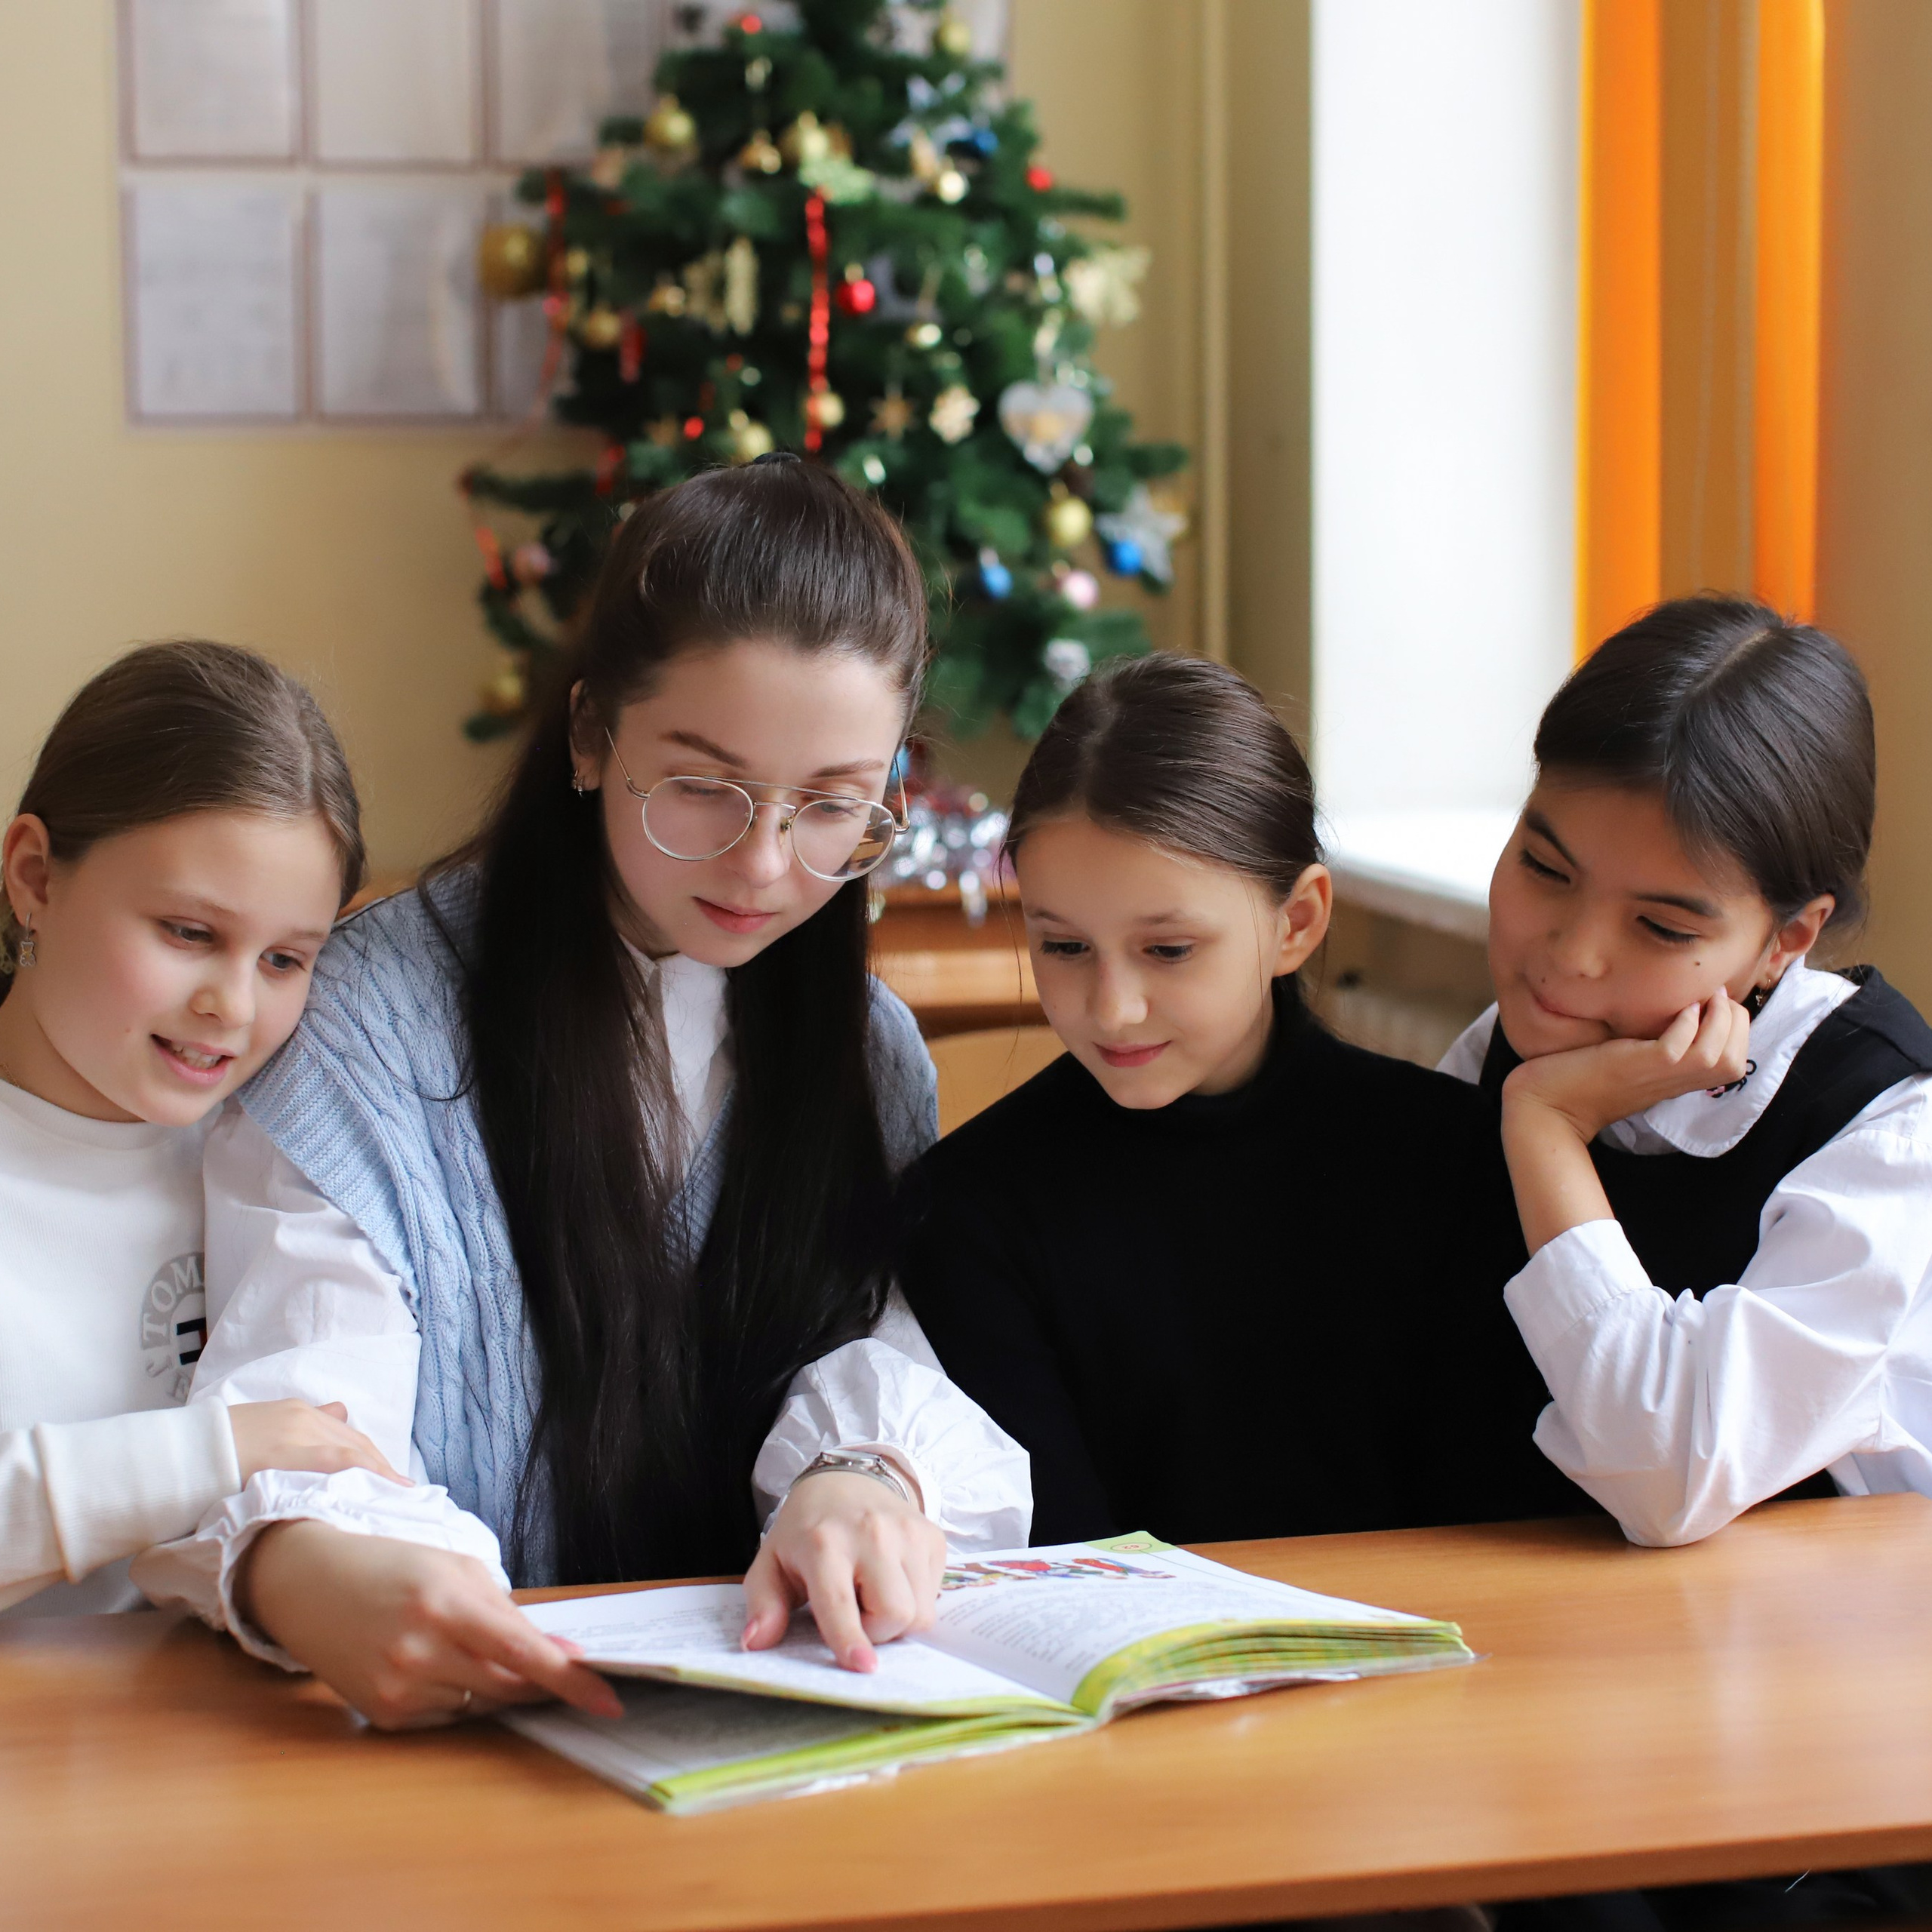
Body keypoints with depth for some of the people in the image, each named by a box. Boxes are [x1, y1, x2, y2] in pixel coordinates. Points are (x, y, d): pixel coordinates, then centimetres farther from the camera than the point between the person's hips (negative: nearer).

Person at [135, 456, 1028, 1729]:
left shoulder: (869, 1047, 11)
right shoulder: (374, 1021, -6)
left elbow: (878, 1346, 1)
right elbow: (292, 1415, -16)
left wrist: (866, 1471, -25)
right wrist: (304, 1574, -41)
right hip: (467, 1722, -4)